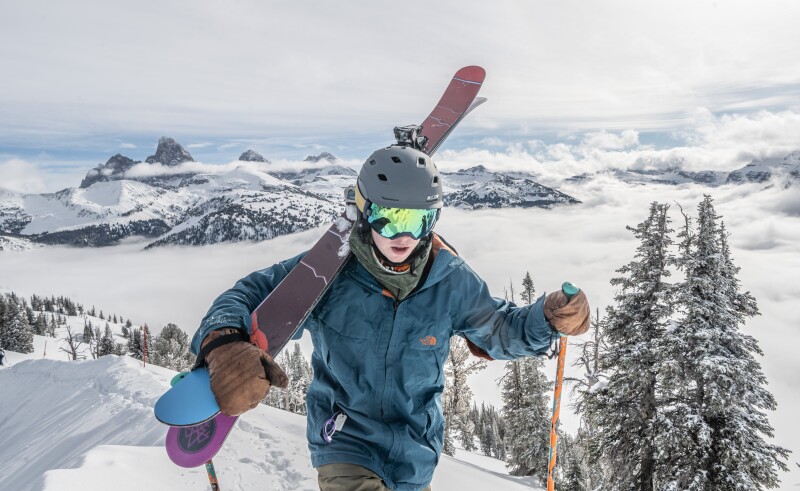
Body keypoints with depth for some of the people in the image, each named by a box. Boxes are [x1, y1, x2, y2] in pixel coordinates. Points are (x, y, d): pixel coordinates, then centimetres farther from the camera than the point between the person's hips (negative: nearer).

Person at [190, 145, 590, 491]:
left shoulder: (451, 281, -12)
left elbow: (497, 329, 2)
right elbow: (249, 296, -18)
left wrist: (549, 318, -17)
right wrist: (225, 345, -40)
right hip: (346, 443, -3)